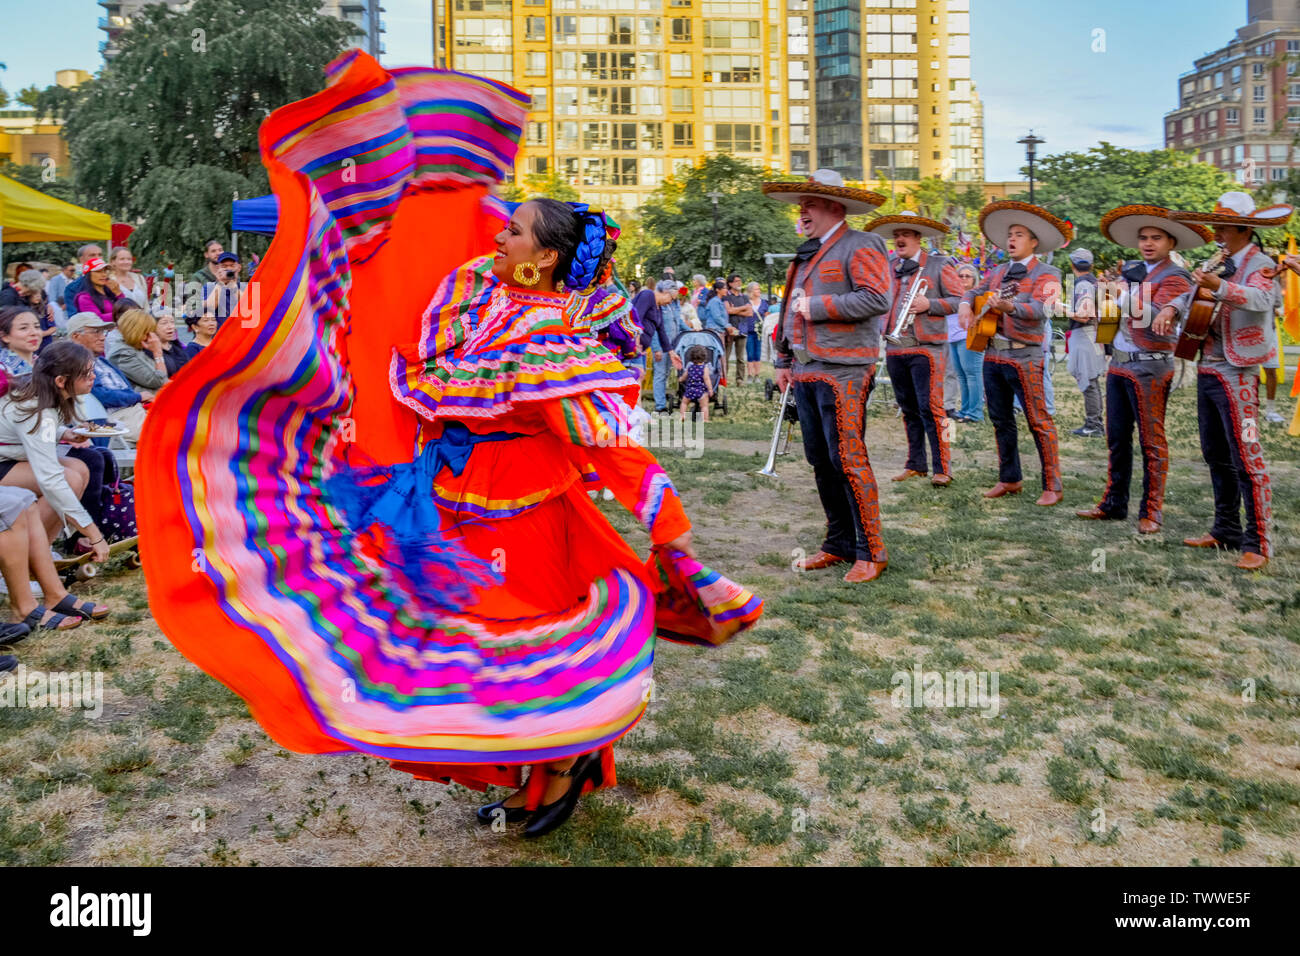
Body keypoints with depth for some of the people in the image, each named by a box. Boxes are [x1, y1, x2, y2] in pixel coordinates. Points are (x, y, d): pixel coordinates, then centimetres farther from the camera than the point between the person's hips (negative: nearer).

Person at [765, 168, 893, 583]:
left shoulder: (861, 246, -5)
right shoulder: (808, 253, 21)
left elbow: (878, 298, -20)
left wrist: (817, 306, -15)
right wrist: (784, 360, 22)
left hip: (842, 372, -8)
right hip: (806, 371, 8)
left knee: (848, 460, -9)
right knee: (820, 460, 10)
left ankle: (871, 553, 0)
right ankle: (838, 544, 21)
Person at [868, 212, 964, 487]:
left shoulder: (940, 266, 2)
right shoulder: (888, 266, 16)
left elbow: (959, 300, -1)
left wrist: (928, 304, -14)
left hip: (926, 348, -5)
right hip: (895, 348, 5)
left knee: (931, 408, -10)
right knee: (909, 409, 10)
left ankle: (943, 468, -5)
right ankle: (916, 464, 19)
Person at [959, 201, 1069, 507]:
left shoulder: (1046, 274, -5)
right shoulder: (998, 272, 17)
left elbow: (1041, 310, -20)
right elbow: (974, 291, 25)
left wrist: (1009, 307, -38)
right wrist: (966, 307, 0)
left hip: (1024, 357, -7)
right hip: (992, 353, 7)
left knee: (1038, 422, -6)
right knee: (1001, 420, 12)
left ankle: (1052, 487, 0)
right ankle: (1009, 480, 23)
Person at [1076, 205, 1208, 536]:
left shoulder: (1175, 278, -7)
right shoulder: (1130, 271, 14)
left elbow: (1157, 319, -23)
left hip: (1150, 368, -7)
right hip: (1119, 363, 7)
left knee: (1152, 443, -2)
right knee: (1117, 439, 12)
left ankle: (1151, 512, 5)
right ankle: (1114, 504, 22)